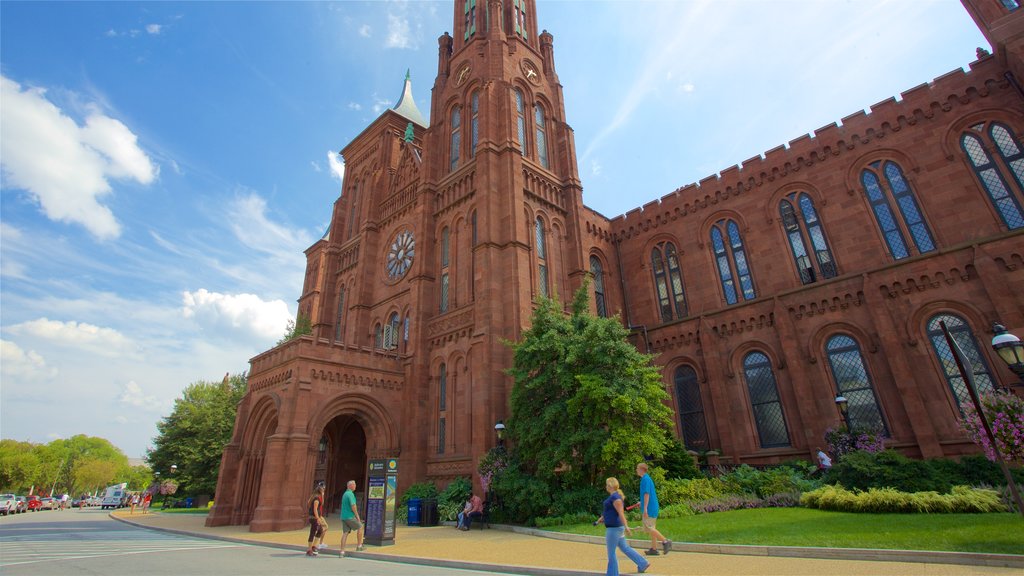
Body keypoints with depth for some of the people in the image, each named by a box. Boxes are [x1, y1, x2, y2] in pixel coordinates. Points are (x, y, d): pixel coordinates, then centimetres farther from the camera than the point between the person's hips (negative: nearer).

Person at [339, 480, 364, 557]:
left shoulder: (345, 494, 16)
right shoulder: (350, 494, -15)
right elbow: (353, 506, -22)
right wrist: (357, 516, -11)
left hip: (343, 516, 8)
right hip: (350, 517, -8)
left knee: (345, 533, 8)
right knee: (360, 527, 6)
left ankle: (342, 552, 6)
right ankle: (359, 546, 11)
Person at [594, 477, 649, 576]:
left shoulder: (615, 497, -19)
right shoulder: (613, 496, 12)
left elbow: (621, 512, -24)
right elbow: (610, 510, 22)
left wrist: (626, 526, -27)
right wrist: (600, 519, 23)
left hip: (614, 528, -10)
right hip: (614, 527, 10)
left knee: (611, 552, 1)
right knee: (624, 548, 18)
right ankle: (643, 563, 25)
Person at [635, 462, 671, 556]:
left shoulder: (645, 479, -16)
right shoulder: (647, 478, 14)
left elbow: (647, 494, -22)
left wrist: (645, 508, -23)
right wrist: (642, 503, 29)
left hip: (649, 508, -10)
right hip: (652, 508, 10)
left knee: (650, 528, -6)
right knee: (651, 528, 11)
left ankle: (665, 541, -5)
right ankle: (654, 549, 14)